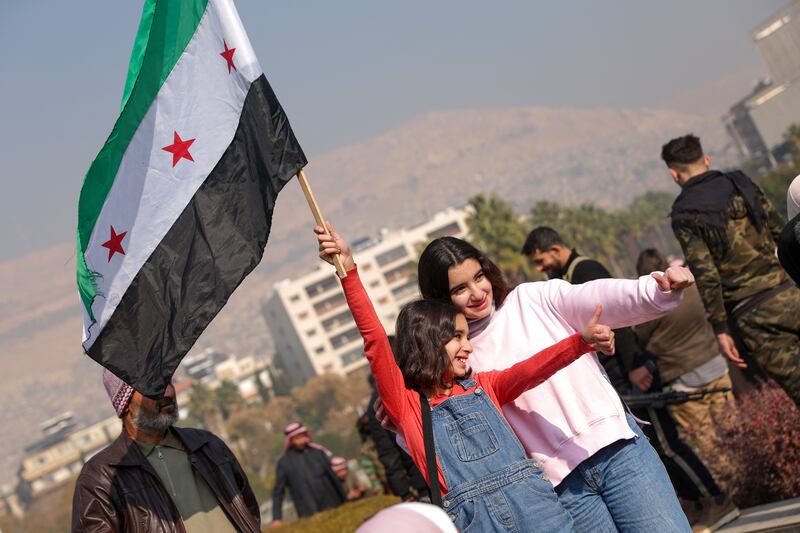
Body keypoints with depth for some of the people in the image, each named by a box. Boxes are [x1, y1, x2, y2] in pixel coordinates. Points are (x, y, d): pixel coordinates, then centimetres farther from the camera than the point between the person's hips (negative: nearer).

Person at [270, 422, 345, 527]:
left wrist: (345, 502, 14)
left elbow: (333, 477, 14)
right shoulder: (284, 463, 2)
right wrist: (277, 518, -3)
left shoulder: (318, 452, 9)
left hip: (332, 507, 3)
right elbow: (278, 492, 4)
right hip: (309, 515, -3)